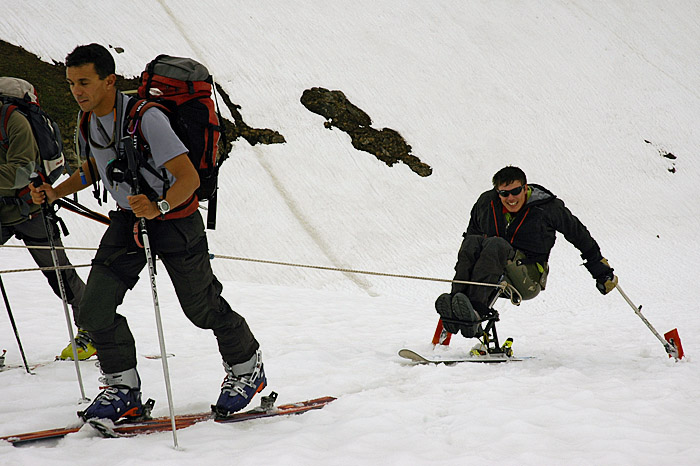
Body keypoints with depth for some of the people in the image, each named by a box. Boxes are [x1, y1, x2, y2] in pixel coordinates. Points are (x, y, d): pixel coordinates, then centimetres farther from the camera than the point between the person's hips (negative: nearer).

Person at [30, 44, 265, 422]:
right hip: (129, 217, 6)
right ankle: (123, 387, 10)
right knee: (94, 309, -6)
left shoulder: (146, 118, -27)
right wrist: (54, 193, 4)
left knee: (201, 307, 7)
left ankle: (247, 368, 31)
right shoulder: (91, 121, -3)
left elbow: (189, 177, -31)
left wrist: (159, 206, -49)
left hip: (175, 216, -6)